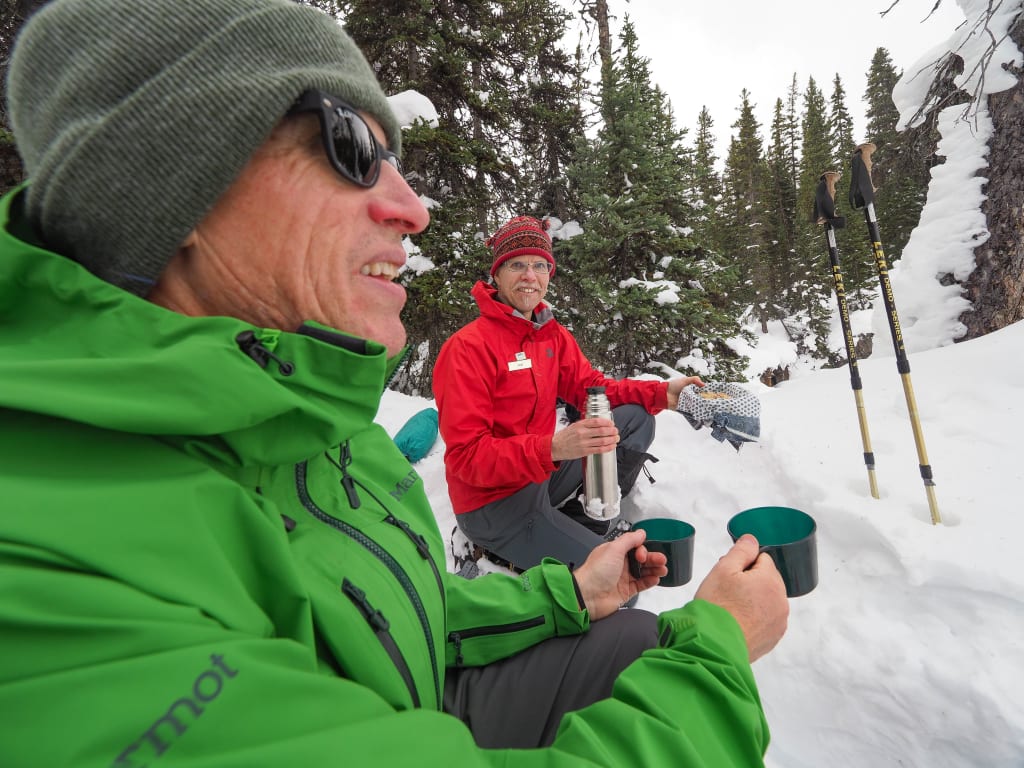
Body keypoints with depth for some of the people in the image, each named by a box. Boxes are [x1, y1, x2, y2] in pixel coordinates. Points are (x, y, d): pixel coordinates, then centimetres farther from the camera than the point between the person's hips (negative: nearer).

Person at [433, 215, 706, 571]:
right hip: (494, 501, -7)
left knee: (635, 417, 3)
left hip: (542, 475, 7)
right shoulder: (468, 347, -21)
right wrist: (552, 448, -39)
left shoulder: (552, 334, 2)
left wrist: (661, 392, -9)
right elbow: (465, 455, -25)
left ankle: (592, 516, 2)